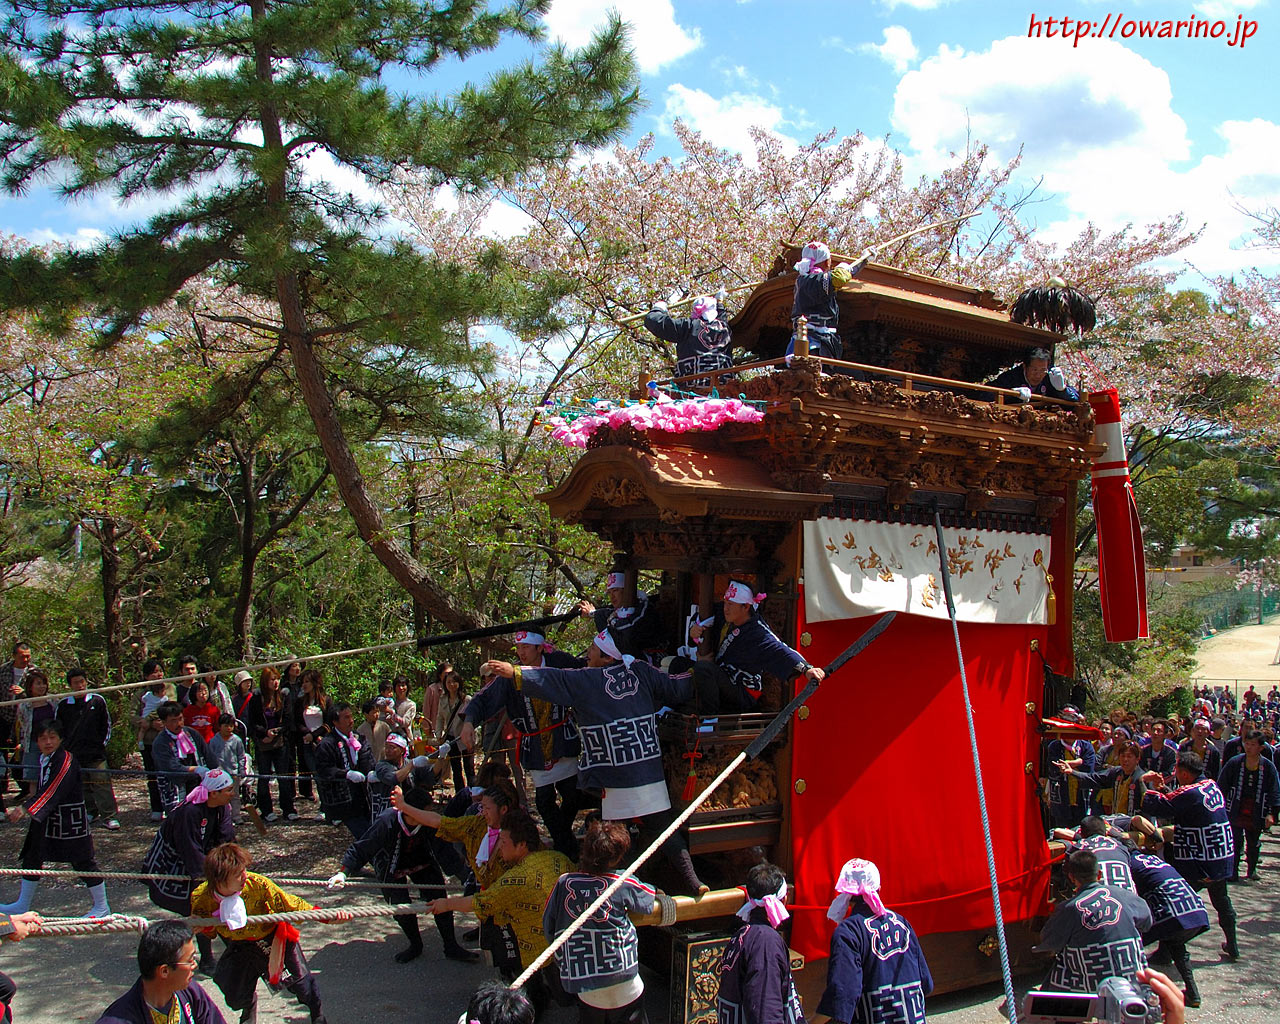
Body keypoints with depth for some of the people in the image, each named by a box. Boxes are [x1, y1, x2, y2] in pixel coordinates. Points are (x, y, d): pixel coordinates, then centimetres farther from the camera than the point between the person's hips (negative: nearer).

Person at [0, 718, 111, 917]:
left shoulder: (66, 760, -20)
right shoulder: (44, 759, 8)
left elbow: (52, 792, -28)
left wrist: (26, 809, -34)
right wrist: (23, 809, 11)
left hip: (71, 821, -9)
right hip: (46, 818, 9)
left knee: (83, 862, -2)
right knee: (32, 858, 16)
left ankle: (102, 907, 10)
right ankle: (22, 905, 33)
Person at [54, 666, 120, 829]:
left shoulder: (97, 700, 0)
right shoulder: (63, 705, 3)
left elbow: (107, 724, 9)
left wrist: (103, 743, 4)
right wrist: (63, 747, 8)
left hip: (96, 753, -2)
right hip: (73, 754, 2)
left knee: (102, 784, -8)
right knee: (82, 787, 10)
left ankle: (109, 817, -6)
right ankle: (91, 813, 23)